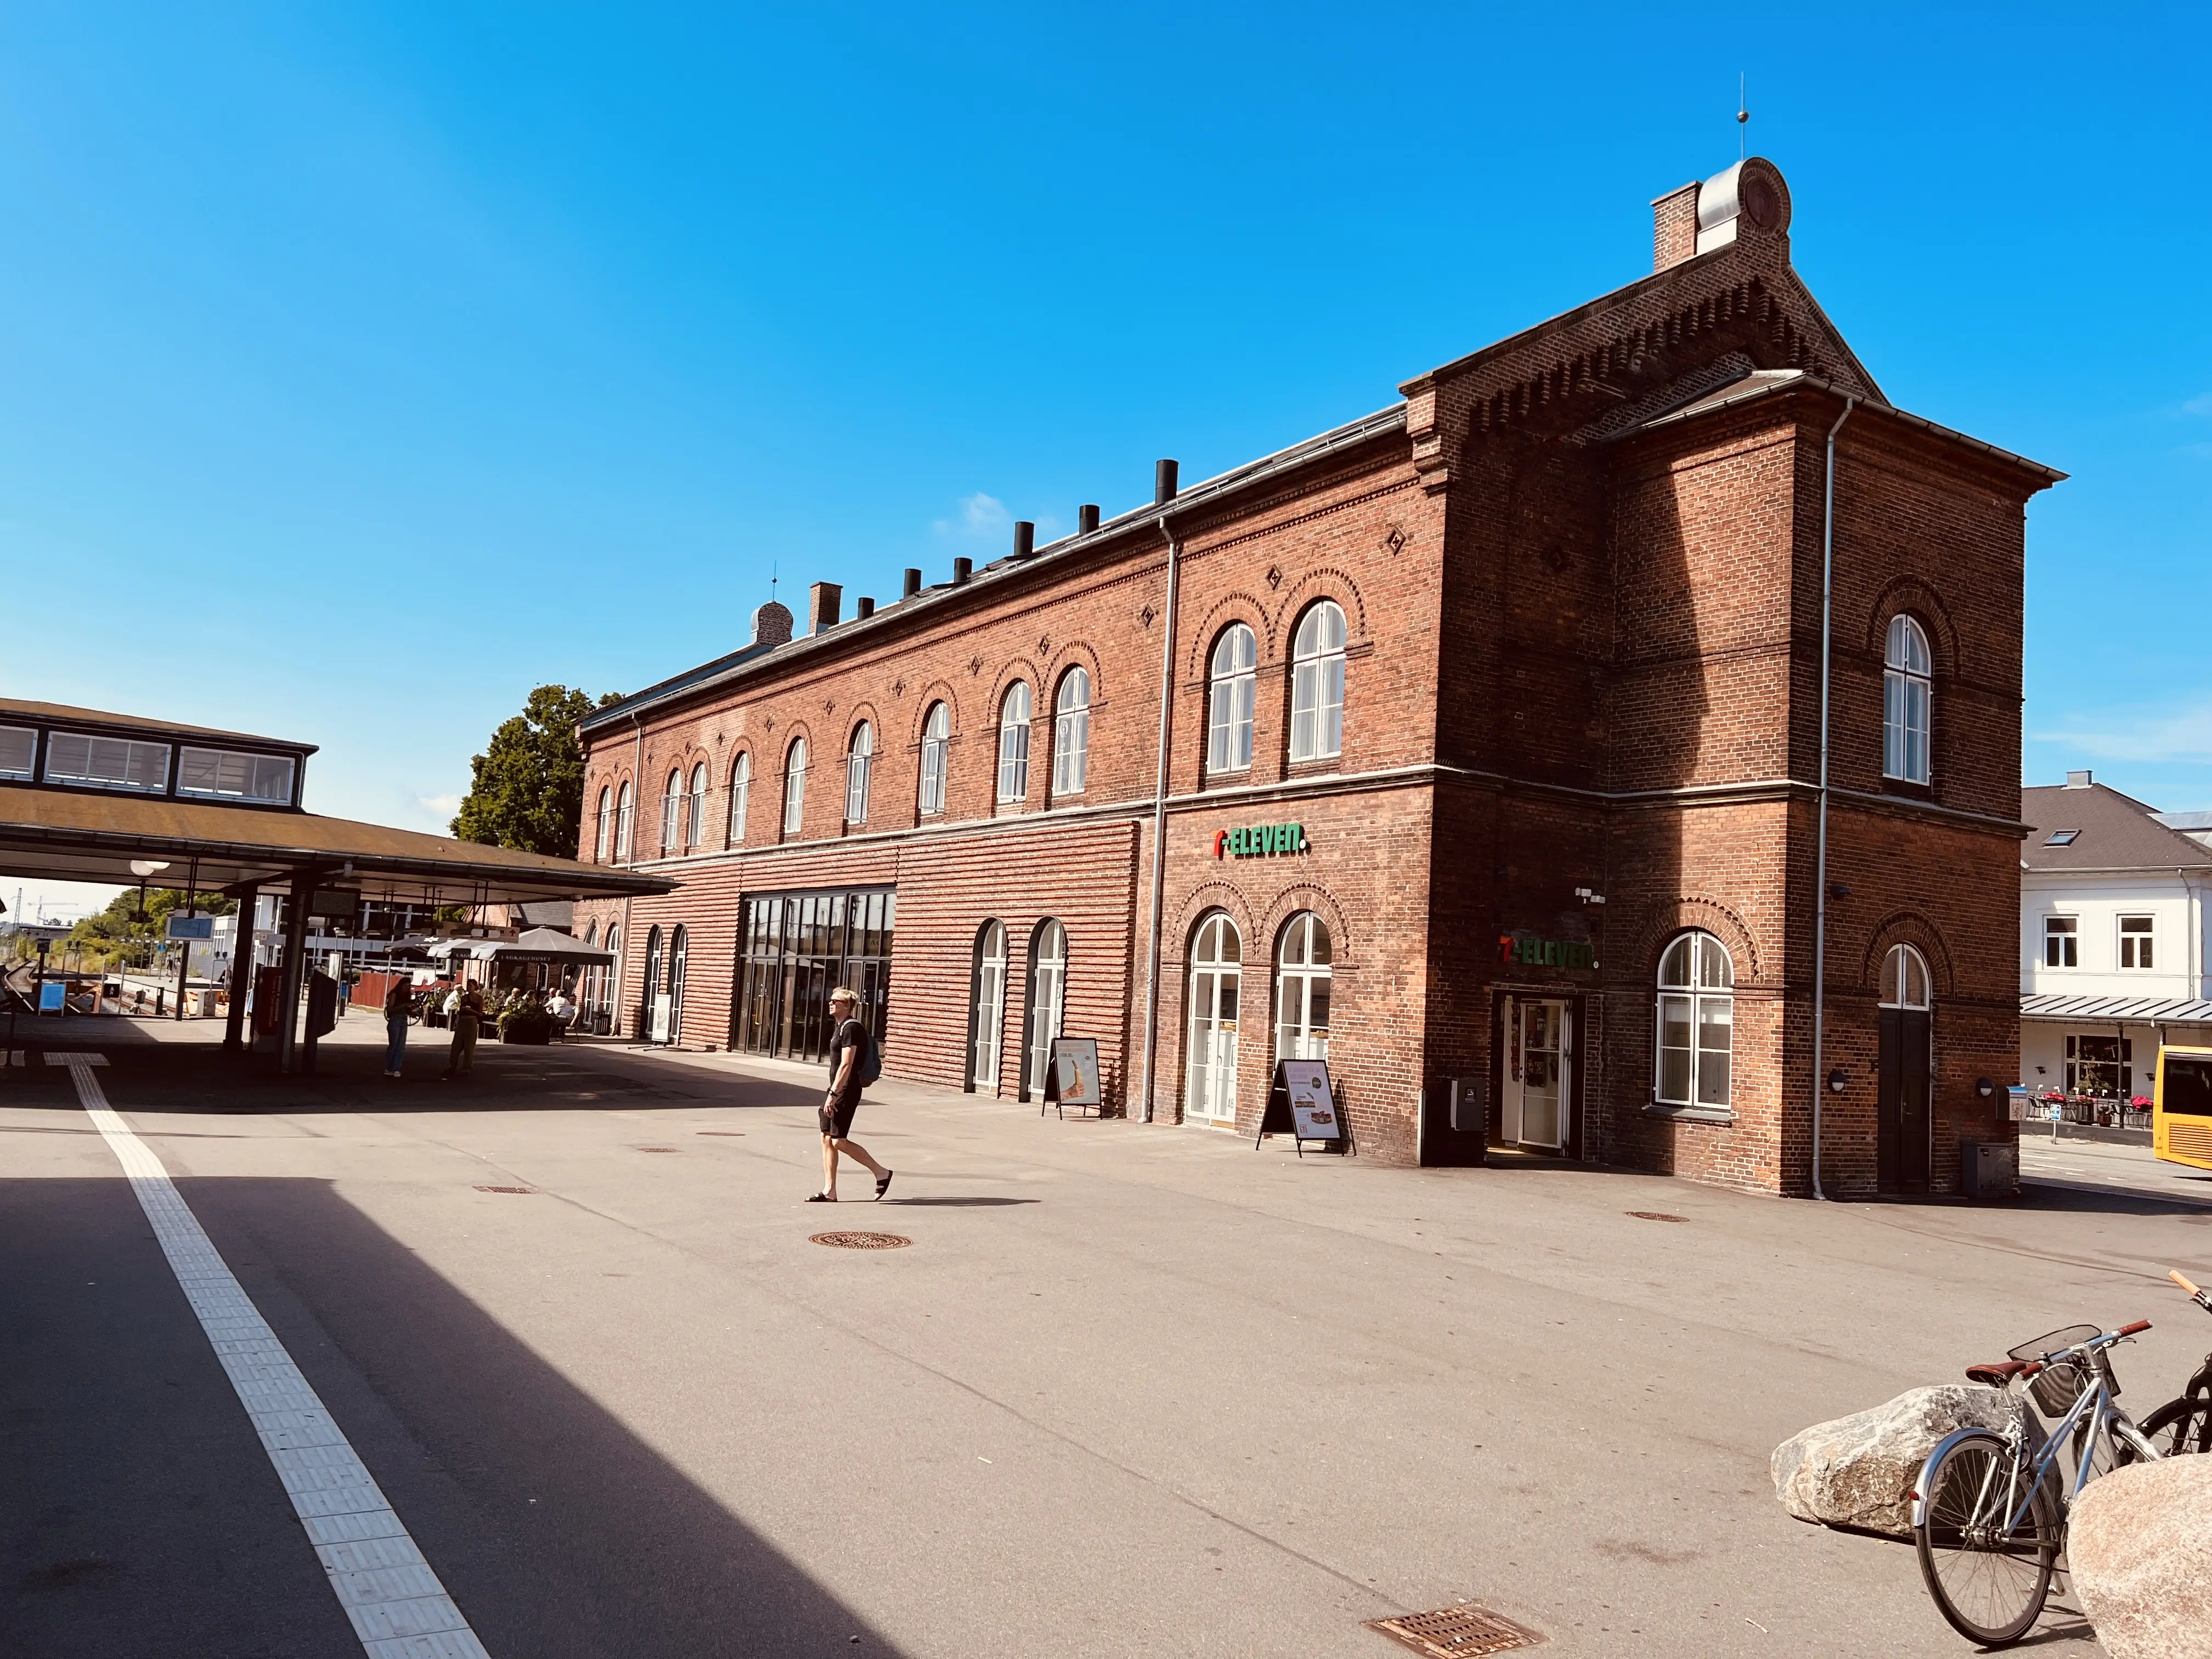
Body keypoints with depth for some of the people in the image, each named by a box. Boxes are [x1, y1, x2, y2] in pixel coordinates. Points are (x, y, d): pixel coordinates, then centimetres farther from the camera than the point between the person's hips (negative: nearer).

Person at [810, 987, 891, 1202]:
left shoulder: (851, 1028, -16)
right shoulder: (842, 1027, 15)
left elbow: (846, 1065, -22)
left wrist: (833, 1094, -25)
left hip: (847, 1090, -10)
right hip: (838, 1088, 10)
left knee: (839, 1141, -9)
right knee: (826, 1138, 7)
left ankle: (882, 1173, 2)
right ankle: (830, 1192, 11)